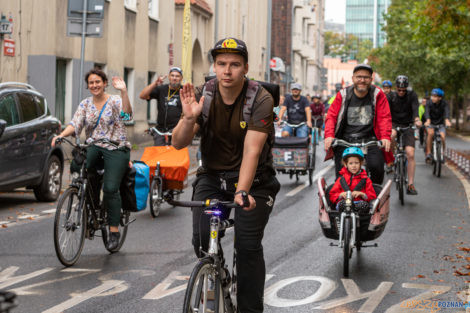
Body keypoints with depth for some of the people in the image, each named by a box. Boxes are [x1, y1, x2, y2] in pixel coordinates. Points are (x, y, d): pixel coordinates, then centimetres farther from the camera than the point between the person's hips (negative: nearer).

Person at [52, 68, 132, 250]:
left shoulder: (115, 101, -2)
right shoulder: (85, 104, 11)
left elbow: (127, 113, -24)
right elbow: (75, 124, 0)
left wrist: (123, 92, -38)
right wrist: (61, 135, -19)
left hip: (116, 149, -3)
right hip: (93, 147, 3)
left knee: (110, 188, -17)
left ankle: (114, 230, -5)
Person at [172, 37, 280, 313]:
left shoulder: (261, 100, -18)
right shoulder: (203, 95, -8)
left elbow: (251, 151, -27)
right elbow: (179, 143, -11)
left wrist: (242, 191, -40)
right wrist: (189, 118, -31)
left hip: (253, 179, -3)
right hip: (212, 177, 3)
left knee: (249, 245, -13)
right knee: (202, 242, -12)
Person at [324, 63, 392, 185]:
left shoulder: (378, 95, 3)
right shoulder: (343, 95, 5)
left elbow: (385, 118, -2)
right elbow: (331, 116, 1)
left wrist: (385, 137, -19)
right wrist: (329, 136, -15)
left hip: (370, 140, -1)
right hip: (344, 141, 1)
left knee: (376, 166, -25)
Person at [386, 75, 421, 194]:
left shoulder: (412, 95, -3)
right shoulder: (391, 96, -2)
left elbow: (415, 108, -19)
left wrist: (416, 120, -39)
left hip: (407, 126, 0)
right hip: (394, 124, 0)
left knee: (410, 154, -14)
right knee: (391, 135, -38)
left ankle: (411, 184, -9)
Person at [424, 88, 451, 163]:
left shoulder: (444, 103, -15)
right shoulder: (429, 103, -16)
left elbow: (447, 112, -32)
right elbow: (427, 112, -32)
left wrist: (447, 120, -54)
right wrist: (428, 121, -53)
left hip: (440, 124, 1)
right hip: (431, 123, -1)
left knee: (442, 137, -22)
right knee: (431, 133, -31)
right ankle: (428, 153, -25)